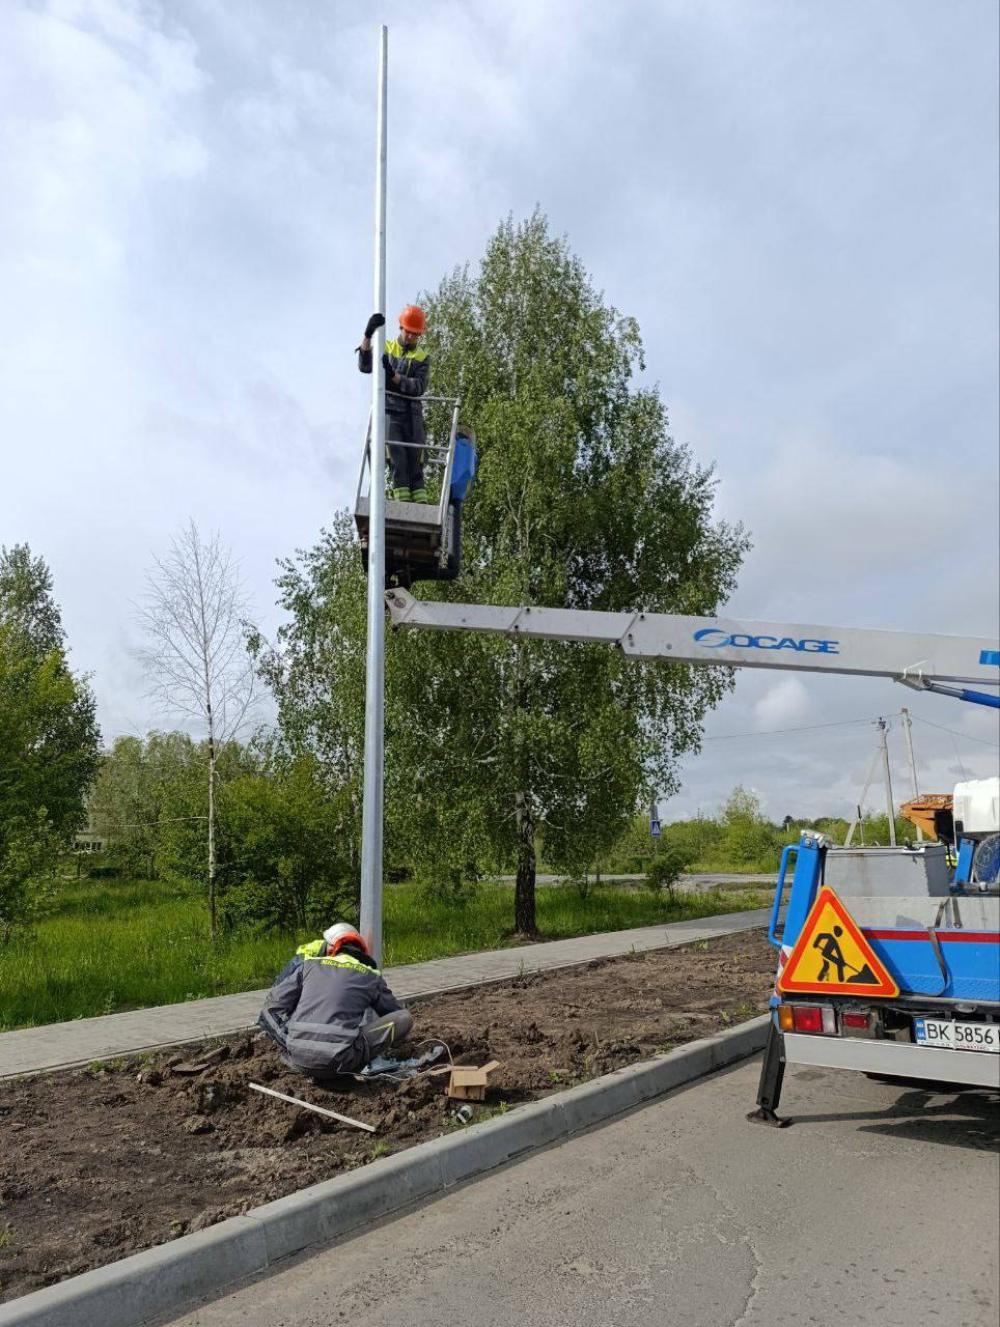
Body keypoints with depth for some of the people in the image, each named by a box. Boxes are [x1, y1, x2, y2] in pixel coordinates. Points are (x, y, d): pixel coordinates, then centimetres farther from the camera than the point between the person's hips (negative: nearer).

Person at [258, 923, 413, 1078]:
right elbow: (395, 1013, 25)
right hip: (339, 1063, -3)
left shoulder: (309, 965, 16)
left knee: (267, 1012, 31)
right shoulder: (370, 976, 12)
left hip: (297, 1057, 3)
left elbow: (274, 1004, 14)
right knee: (405, 1018, 8)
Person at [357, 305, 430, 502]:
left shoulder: (422, 358, 12)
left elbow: (419, 387, -5)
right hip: (389, 410, -1)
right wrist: (368, 335, -21)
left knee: (415, 461, -4)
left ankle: (420, 504, -7)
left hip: (412, 413, 1)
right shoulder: (385, 348, 12)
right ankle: (401, 500, -16)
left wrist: (394, 376, -20)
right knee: (397, 458, -13)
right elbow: (365, 366, -8)